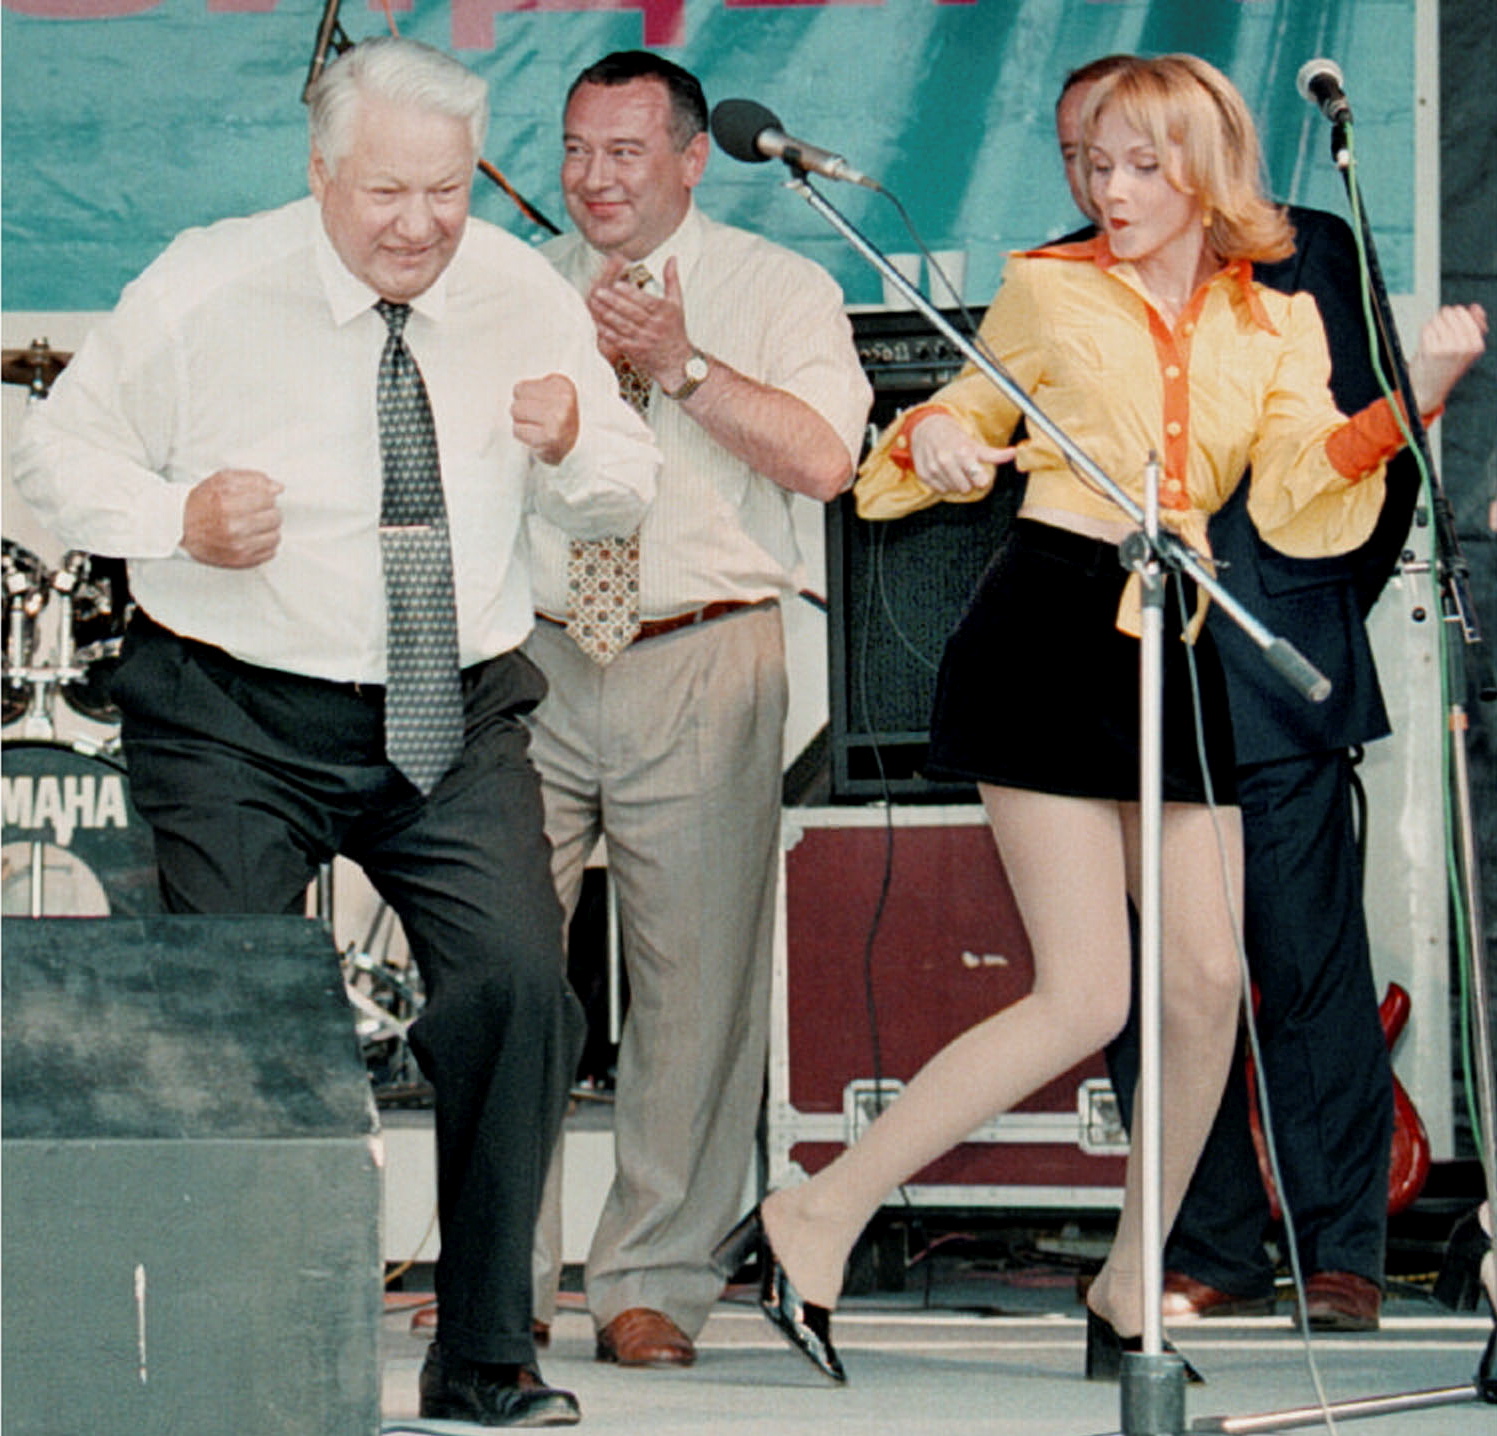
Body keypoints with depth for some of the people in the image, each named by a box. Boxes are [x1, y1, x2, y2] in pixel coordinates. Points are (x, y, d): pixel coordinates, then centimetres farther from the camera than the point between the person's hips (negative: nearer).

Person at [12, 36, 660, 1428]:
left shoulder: (525, 297, 1)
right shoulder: (207, 293, -8)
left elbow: (624, 490, 11)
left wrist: (573, 442, -13)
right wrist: (180, 519, -18)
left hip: (454, 724, 2)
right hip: (241, 725, -2)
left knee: (519, 987, -13)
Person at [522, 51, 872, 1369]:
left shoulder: (778, 290, 6)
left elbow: (823, 456, -9)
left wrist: (681, 364, -13)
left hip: (703, 662, -2)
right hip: (529, 660, 2)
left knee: (695, 976, -3)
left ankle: (652, 1283, 7)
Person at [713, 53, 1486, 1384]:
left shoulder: (1276, 328, 12)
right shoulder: (1046, 289, 6)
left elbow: (1297, 504, 0)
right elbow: (976, 412, 19)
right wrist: (932, 436, -4)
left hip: (1176, 639, 4)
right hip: (1051, 623, -4)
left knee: (1208, 978, -2)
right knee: (1087, 997, -13)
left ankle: (1128, 1289, 14)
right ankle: (814, 1221, -4)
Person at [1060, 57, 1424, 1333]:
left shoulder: (1306, 254, 7)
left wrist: (1324, 609, 7)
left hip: (1273, 669, -2)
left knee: (1312, 972, -3)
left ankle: (1342, 1261, 4)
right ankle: (1210, 1262, 10)